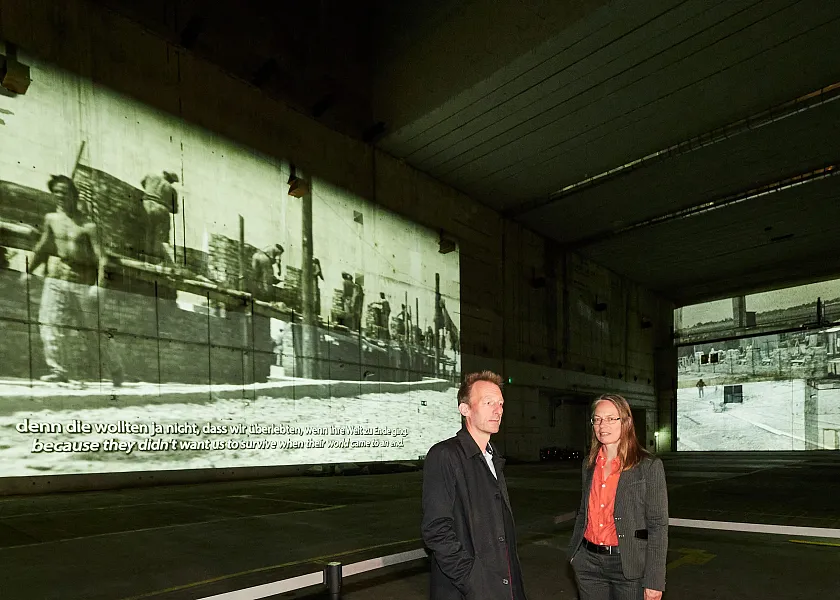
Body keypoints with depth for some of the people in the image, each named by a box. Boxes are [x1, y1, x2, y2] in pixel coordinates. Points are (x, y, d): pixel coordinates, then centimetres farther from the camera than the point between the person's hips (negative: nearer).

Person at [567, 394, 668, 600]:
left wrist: (654, 581, -12)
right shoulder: (589, 464, 6)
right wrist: (573, 552, 13)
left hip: (628, 566, -4)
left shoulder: (649, 466, -9)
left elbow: (658, 525, -10)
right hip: (589, 562, 4)